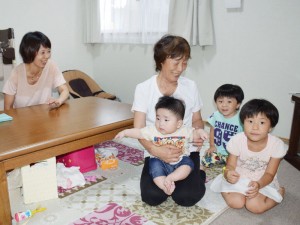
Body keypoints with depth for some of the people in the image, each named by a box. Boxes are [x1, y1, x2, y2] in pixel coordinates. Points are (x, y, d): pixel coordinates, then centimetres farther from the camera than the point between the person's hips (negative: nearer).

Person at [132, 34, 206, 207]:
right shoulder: (144, 88, -7)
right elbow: (139, 129, -11)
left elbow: (197, 120, 11)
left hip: (187, 151, 1)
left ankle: (198, 175, 16)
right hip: (156, 153, 0)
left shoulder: (191, 86, -1)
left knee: (187, 197, -18)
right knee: (152, 196, -19)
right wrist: (155, 150, -30)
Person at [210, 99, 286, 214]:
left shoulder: (277, 145, -21)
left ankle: (279, 192, 9)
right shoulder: (237, 140, -21)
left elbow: (269, 173, -13)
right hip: (239, 178, 0)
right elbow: (230, 166, -12)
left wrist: (258, 184, -35)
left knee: (255, 206, -20)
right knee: (235, 202, -22)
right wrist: (228, 174, -38)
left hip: (263, 181, 1)